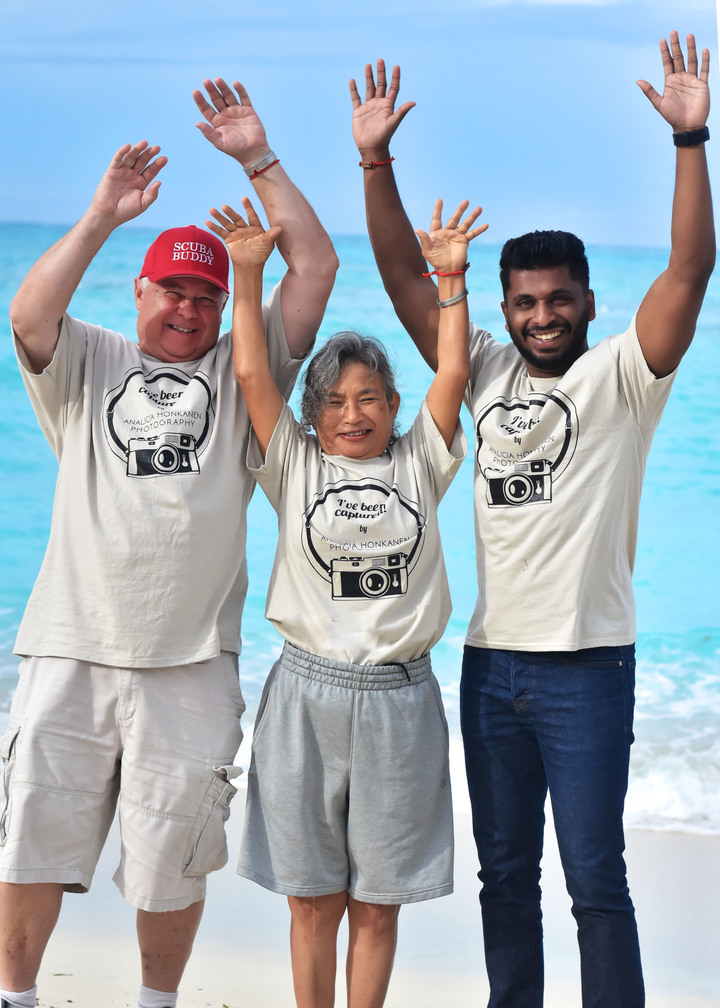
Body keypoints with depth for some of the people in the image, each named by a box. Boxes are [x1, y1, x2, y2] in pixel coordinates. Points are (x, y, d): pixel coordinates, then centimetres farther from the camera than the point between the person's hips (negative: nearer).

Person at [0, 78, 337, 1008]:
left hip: (191, 661, 0)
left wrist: (259, 161, 1)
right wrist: (102, 216, -9)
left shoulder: (242, 371, 12)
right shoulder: (88, 365, 13)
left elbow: (315, 270, 3)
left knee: (173, 855, 6)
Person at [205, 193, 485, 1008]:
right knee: (313, 900, 7)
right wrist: (247, 275, -8)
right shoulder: (295, 466, 6)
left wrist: (450, 280, -5)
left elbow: (452, 374, 0)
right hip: (308, 693, 0)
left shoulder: (418, 465, 8)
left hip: (399, 700, 0)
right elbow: (251, 373, -2)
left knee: (376, 903, 7)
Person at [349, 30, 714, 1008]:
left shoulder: (620, 375, -4)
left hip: (586, 664, -5)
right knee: (504, 874, 14)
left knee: (595, 880, -2)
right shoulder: (488, 371, 8)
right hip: (491, 660, 5)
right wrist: (376, 161, -5)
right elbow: (406, 278, 5)